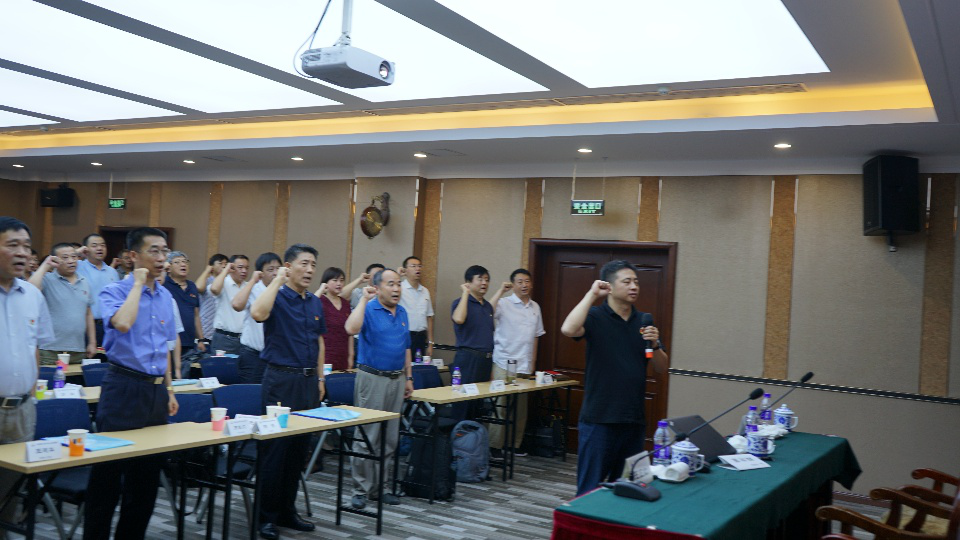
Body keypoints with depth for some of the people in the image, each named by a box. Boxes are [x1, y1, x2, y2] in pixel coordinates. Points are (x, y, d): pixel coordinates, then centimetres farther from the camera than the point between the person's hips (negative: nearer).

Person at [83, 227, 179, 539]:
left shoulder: (166, 297, 11)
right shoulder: (115, 292, -8)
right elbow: (123, 324, -30)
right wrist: (138, 284, -17)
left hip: (156, 390, 6)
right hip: (124, 387, -6)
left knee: (147, 475, 12)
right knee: (109, 471, 0)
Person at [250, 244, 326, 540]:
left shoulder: (315, 302, 12)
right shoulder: (277, 297, -8)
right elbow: (258, 313, -31)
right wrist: (277, 280, -23)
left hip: (308, 381, 7)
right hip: (281, 379, -7)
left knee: (300, 449, 12)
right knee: (275, 448, -1)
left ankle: (287, 510, 24)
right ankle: (267, 516, 10)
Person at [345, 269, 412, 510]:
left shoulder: (402, 312, 13)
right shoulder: (369, 310, -8)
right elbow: (352, 329, -30)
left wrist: (408, 378, 16)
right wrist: (364, 299, -24)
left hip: (397, 379, 7)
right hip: (372, 379, -7)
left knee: (390, 438, 10)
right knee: (366, 438, -3)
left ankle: (381, 486, 20)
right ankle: (361, 490, 6)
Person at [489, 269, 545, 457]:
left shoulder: (535, 307, 13)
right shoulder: (504, 304, -5)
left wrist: (533, 362, 16)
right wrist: (500, 292, -23)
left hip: (525, 365, 5)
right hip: (504, 363, -5)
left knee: (521, 406, 8)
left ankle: (515, 444, 18)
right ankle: (495, 445, 3)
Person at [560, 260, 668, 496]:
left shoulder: (644, 321, 11)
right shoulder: (595, 317, -5)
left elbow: (662, 368, 11)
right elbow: (569, 329, -28)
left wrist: (655, 344, -8)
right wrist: (592, 294, -20)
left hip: (633, 420, 5)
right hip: (599, 418, -5)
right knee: (590, 489, -1)